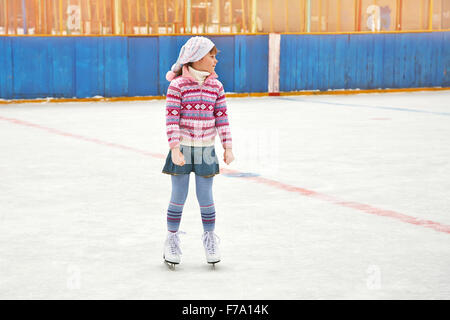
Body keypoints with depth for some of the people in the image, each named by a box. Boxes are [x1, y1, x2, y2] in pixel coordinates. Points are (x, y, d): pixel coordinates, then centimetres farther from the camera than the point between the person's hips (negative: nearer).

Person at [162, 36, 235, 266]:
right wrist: (175, 148, -20)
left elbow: (222, 118, 5)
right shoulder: (177, 86, -10)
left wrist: (228, 147, 2)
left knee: (205, 197, 6)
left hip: (206, 149, 3)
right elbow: (171, 118, -13)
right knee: (179, 197, 4)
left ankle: (210, 239, 23)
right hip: (182, 148, -3)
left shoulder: (216, 87, 3)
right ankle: (171, 240, 19)